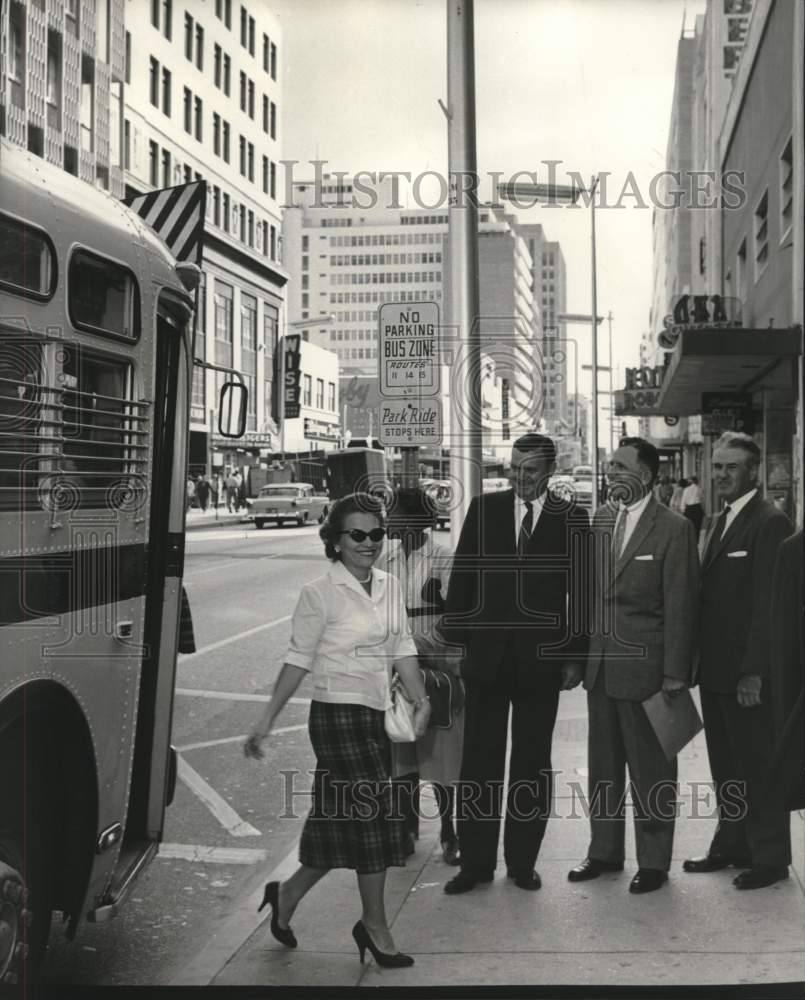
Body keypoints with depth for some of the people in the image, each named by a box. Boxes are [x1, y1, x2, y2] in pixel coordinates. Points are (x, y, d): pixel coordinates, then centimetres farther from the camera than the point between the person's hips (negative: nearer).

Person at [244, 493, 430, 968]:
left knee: (343, 822, 12)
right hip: (338, 715, -6)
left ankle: (287, 894, 31)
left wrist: (421, 698, -3)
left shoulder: (390, 587, 8)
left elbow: (402, 648, 8)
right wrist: (268, 720, -9)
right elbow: (299, 660, -7)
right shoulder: (320, 594, -9)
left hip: (376, 715, 6)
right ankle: (376, 928, 14)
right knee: (371, 816, -2)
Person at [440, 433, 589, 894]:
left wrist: (575, 655, -1)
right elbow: (463, 576, 4)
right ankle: (476, 862, 16)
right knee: (479, 761, 5)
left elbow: (580, 591, 2)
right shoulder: (484, 509, 4)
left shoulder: (571, 518, 1)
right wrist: (456, 638, 0)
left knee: (532, 766, 9)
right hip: (487, 655, 1)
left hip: (541, 660, -1)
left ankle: (522, 861, 21)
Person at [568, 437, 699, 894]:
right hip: (601, 664, 6)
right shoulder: (601, 520, 9)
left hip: (645, 667, -6)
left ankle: (654, 860, 19)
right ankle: (605, 851, 29)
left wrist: (675, 674, -13)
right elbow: (590, 590, 11)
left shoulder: (674, 529, -10)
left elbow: (680, 605, -11)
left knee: (650, 770, 5)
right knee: (603, 765, 15)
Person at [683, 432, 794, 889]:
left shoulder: (771, 522, -12)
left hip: (748, 672, -8)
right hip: (716, 670, 8)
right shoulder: (719, 523, 15)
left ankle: (770, 858, 15)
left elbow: (768, 603, -18)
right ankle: (732, 845, 27)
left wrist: (753, 672, -20)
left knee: (758, 765, 3)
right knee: (725, 765, 15)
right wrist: (701, 660, 10)